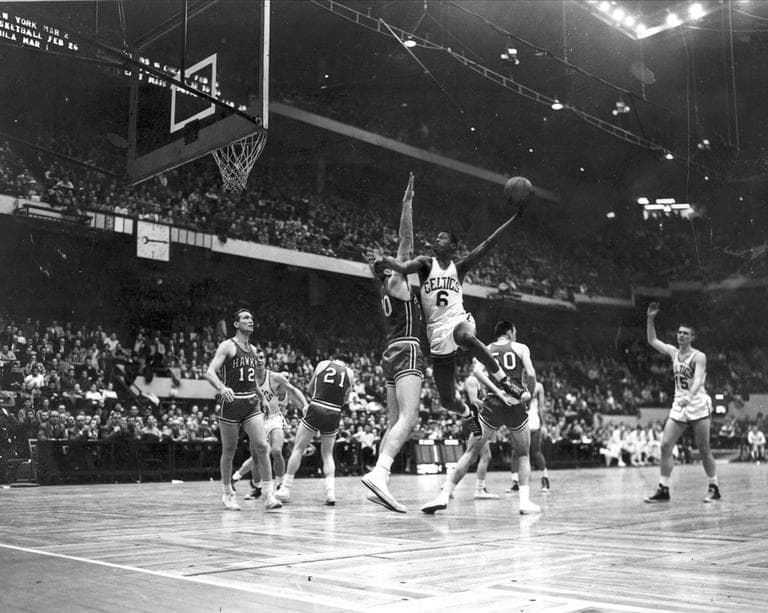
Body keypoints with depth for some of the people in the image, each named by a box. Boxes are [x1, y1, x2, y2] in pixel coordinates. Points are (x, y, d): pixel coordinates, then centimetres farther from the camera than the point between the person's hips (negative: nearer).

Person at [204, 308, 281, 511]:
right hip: (231, 402, -5)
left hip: (251, 403, 5)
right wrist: (222, 388, -33)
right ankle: (227, 494, 23)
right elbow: (210, 372, -16)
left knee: (262, 446, -9)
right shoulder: (228, 346, -6)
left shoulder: (253, 349, 15)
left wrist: (262, 398, 28)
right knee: (229, 451, 6)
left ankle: (269, 495, -8)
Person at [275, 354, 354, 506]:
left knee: (298, 449, 10)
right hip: (334, 414, 2)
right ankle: (330, 491, 0)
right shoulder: (349, 373, 10)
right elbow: (346, 399, 15)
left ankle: (286, 489, 11)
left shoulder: (323, 364, 9)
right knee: (327, 454, 16)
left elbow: (310, 387, 20)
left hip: (316, 409, -1)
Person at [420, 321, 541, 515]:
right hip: (516, 405, -1)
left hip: (492, 404, 1)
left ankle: (444, 495, -3)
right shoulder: (521, 348, 12)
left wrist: (499, 393, -9)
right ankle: (525, 501, 4)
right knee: (523, 455, 17)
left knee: (471, 452, 5)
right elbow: (531, 374, -3)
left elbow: (477, 371, -5)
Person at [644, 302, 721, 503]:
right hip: (679, 406, 6)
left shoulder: (699, 356, -8)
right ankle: (663, 489, -2)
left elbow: (698, 379, -22)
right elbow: (652, 341, 18)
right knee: (665, 445, -4)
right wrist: (650, 318, 6)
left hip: (698, 405, -5)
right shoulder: (673, 352, 9)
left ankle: (714, 488, 13)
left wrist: (689, 396, -40)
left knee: (703, 449, -1)